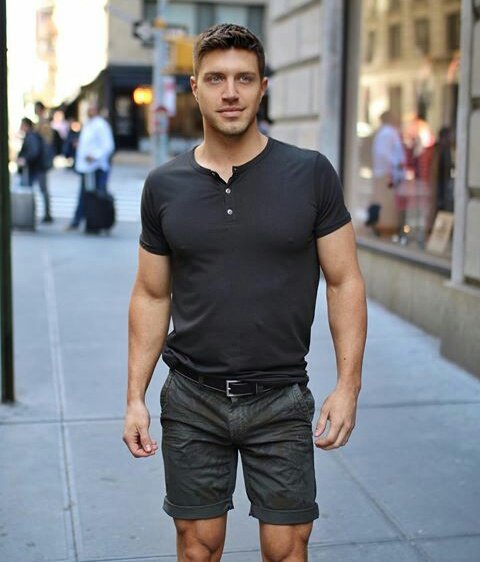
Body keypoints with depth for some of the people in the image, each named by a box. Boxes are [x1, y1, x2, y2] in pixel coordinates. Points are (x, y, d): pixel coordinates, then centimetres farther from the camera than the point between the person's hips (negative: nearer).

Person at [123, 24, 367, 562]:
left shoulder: (311, 174, -5)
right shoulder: (164, 185, 1)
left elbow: (344, 282, -2)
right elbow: (151, 296, 7)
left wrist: (348, 384, -8)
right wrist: (135, 397, 3)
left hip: (281, 399, -1)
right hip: (191, 400, 2)